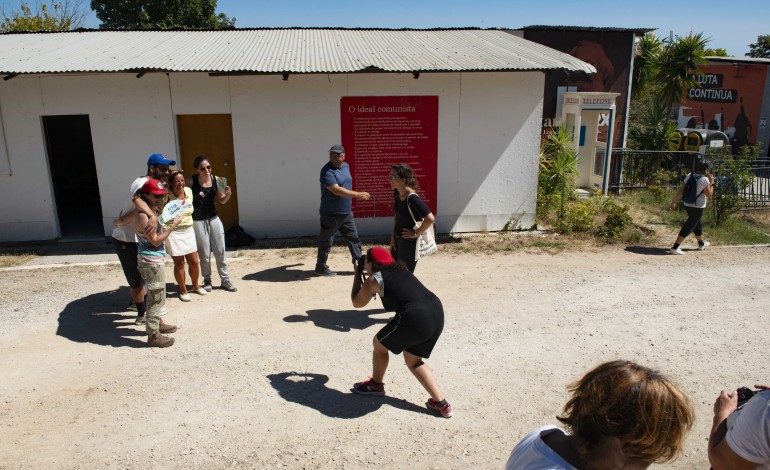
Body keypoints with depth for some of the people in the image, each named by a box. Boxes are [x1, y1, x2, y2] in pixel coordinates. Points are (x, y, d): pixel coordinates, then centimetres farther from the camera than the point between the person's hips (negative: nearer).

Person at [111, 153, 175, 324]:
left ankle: (135, 301, 44)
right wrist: (153, 216, -59)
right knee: (136, 277, 2)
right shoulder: (143, 183, -25)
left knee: (139, 273, 24)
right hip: (125, 240, -9)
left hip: (134, 238, 9)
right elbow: (136, 198, -48)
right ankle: (142, 314, 14)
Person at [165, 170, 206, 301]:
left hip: (188, 231, 5)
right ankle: (183, 290, 21)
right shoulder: (167, 196, -14)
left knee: (194, 262, 10)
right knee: (179, 263, 4)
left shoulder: (189, 191, 2)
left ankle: (195, 285, 32)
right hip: (173, 233, -5)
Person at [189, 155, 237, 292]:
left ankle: (225, 280, 17)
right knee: (204, 254, 6)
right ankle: (207, 281, 23)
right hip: (198, 221, -3)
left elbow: (221, 201, 8)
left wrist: (228, 194, -12)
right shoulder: (191, 181, -11)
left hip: (213, 219, 3)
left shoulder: (215, 179, -1)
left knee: (220, 251, 6)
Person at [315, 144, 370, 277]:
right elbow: (336, 190, -29)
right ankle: (321, 268, 18)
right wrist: (358, 194, -28)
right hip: (331, 215, -8)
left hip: (347, 212, 8)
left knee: (353, 238, 14)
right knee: (326, 241, 4)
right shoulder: (327, 171, -20)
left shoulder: (346, 166, 7)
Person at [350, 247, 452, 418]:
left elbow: (357, 303, 22)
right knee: (413, 360, 26)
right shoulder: (400, 269, 24)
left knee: (379, 343, 21)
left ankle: (375, 384, 42)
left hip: (415, 319, -7)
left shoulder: (373, 279, 5)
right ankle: (441, 403, 23)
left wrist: (357, 274, 30)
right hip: (436, 314, 7)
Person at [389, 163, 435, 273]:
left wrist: (416, 234, -19)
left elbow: (430, 218, -32)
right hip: (398, 240, 8)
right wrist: (393, 236, 10)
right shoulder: (397, 193, 1)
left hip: (410, 243, -8)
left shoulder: (412, 198, -24)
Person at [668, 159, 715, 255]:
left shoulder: (689, 176, 2)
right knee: (687, 228, -4)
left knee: (697, 224, 26)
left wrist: (673, 202, 5)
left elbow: (681, 191, 2)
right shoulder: (704, 180, -16)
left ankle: (701, 244, 45)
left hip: (687, 205, 8)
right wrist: (711, 183, -3)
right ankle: (675, 248, -8)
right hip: (698, 207, -8)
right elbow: (709, 196, -11)